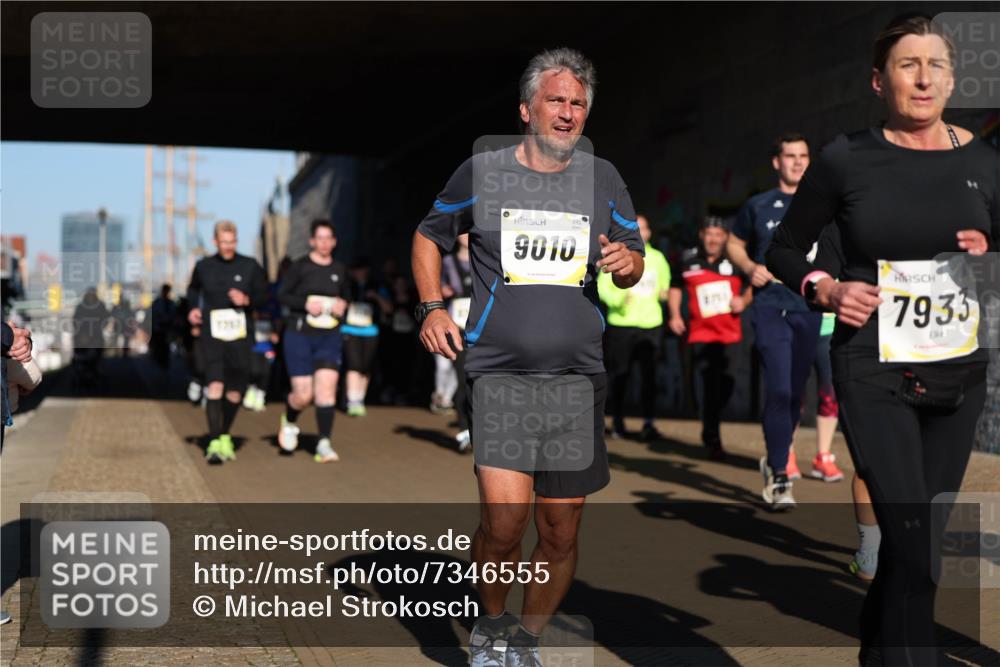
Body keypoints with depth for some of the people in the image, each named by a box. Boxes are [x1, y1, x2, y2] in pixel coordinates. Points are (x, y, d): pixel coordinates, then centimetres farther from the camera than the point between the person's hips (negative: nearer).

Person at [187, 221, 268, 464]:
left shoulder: (249, 266, 2)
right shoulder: (204, 266, 4)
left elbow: (264, 295, 7)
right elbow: (193, 289, 23)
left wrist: (247, 300, -12)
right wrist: (193, 308, 6)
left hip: (240, 336, 1)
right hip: (212, 336, -1)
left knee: (235, 394, 8)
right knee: (215, 386, -18)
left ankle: (225, 435, 32)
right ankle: (214, 443, -18)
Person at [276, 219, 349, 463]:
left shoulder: (340, 270, 10)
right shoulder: (300, 266, -2)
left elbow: (345, 297, 23)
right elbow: (282, 295, -2)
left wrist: (343, 306, 1)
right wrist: (305, 304, -17)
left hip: (330, 337, 3)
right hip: (300, 335, -3)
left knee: (327, 387, -13)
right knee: (303, 394, -3)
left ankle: (324, 444, -10)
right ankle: (289, 422, 32)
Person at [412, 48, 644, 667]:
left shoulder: (603, 178, 10)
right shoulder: (481, 172, 3)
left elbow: (635, 261, 18)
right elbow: (428, 236, 16)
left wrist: (627, 262, -6)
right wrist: (432, 307, 2)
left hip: (578, 380, 3)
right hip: (499, 375, -3)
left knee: (561, 534, 7)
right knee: (504, 521, -18)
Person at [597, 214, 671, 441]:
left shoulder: (657, 258, 14)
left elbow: (666, 286, 23)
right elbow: (602, 287, -2)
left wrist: (665, 294, -1)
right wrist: (617, 300, -20)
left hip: (650, 323, 2)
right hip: (621, 323, -2)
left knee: (649, 374, -5)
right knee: (619, 374, 4)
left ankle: (648, 423, -1)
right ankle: (617, 421, 18)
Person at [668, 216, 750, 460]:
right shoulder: (688, 260, 5)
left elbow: (752, 286, 12)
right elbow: (676, 287, 19)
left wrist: (744, 301, -8)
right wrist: (675, 315, 7)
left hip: (731, 332, 0)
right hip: (701, 332, 0)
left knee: (726, 384, 1)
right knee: (707, 385, -4)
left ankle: (710, 433, 25)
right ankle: (712, 439, 7)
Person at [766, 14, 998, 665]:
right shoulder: (847, 159, -5)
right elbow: (785, 250, 6)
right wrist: (825, 290, -11)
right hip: (876, 374, -4)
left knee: (919, 539, 14)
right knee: (913, 543, -14)